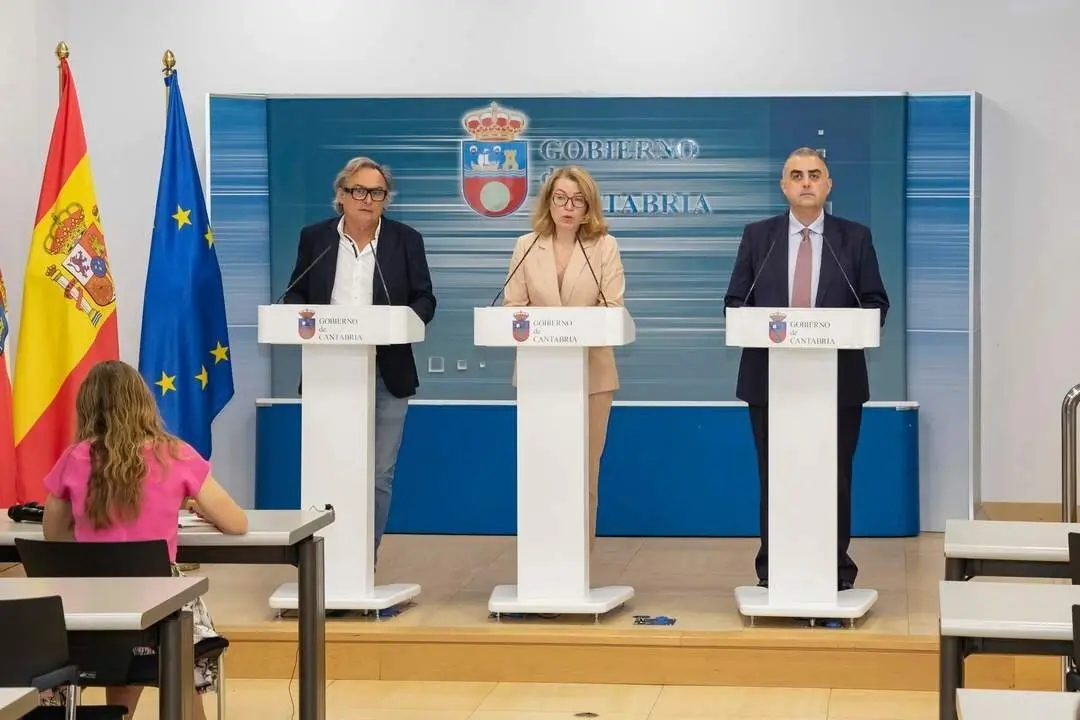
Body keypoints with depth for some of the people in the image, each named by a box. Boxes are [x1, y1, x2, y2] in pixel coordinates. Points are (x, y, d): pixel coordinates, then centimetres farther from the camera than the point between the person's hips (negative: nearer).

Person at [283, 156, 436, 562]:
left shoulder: (406, 240, 4)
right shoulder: (314, 238, 6)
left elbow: (424, 300, 4)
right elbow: (295, 295, 10)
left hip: (387, 373, 0)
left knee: (379, 475, 2)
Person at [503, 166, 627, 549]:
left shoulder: (605, 246, 2)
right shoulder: (526, 246, 7)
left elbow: (613, 309, -5)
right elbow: (513, 306, 2)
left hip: (590, 372, -1)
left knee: (584, 469, 3)